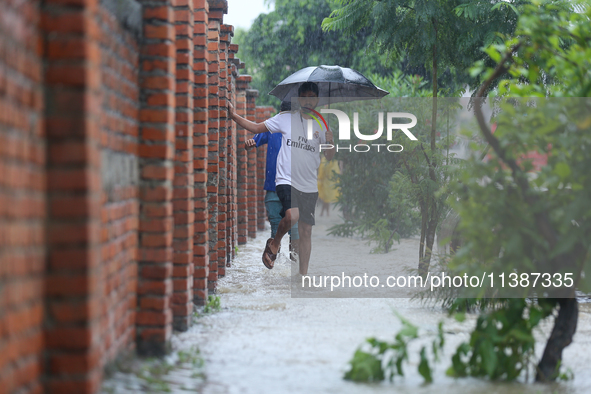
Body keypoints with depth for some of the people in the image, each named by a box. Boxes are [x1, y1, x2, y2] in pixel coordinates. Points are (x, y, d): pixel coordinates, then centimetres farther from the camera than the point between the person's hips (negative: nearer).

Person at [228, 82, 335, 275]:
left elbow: (329, 157, 8)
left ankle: (303, 274, 12)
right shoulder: (286, 118, 2)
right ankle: (275, 243, 1)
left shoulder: (322, 125, 8)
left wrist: (330, 143, -13)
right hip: (286, 181, -3)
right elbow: (256, 128, 7)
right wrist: (234, 116, -2)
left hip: (310, 186, 3)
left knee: (306, 231, 3)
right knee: (292, 215, -28)